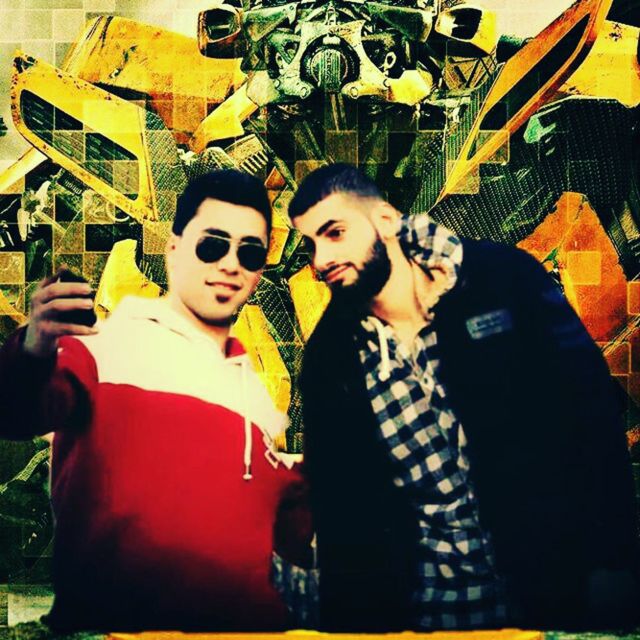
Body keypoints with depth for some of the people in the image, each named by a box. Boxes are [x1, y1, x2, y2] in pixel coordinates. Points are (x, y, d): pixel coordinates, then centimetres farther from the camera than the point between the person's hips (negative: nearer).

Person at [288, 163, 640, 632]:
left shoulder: (502, 279, -10)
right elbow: (337, 502, 4)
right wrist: (347, 616, 2)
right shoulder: (328, 357, -3)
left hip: (556, 577, -1)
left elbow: (592, 412, -9)